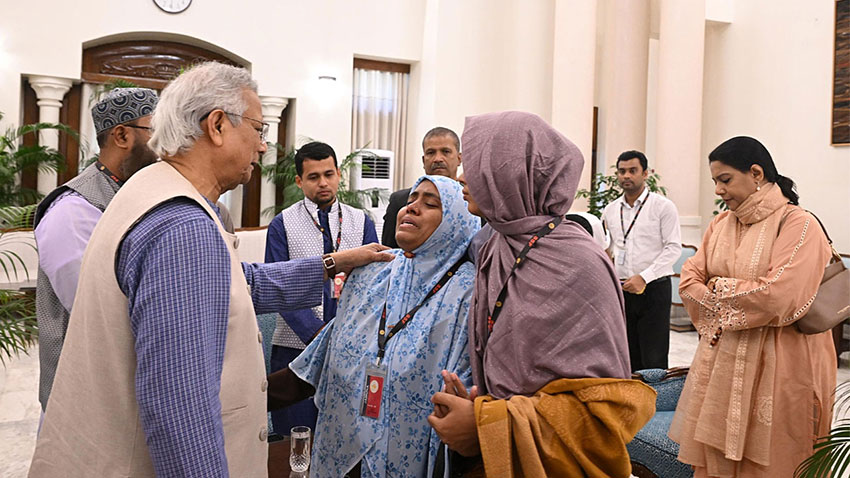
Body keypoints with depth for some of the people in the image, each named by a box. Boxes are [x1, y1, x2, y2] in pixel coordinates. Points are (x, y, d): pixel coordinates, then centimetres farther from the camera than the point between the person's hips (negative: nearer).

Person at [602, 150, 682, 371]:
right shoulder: (610, 210, 10)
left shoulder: (663, 206, -3)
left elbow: (674, 248, -8)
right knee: (627, 358, 11)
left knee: (654, 360, -2)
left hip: (654, 289, -4)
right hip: (620, 291, 5)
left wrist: (643, 277, -16)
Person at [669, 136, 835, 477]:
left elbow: (779, 296, -21)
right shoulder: (722, 224, 8)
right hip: (722, 360, 6)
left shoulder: (798, 224, -11)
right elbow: (689, 280, 6)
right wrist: (726, 315, -9)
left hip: (775, 368, -5)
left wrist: (719, 287, -7)